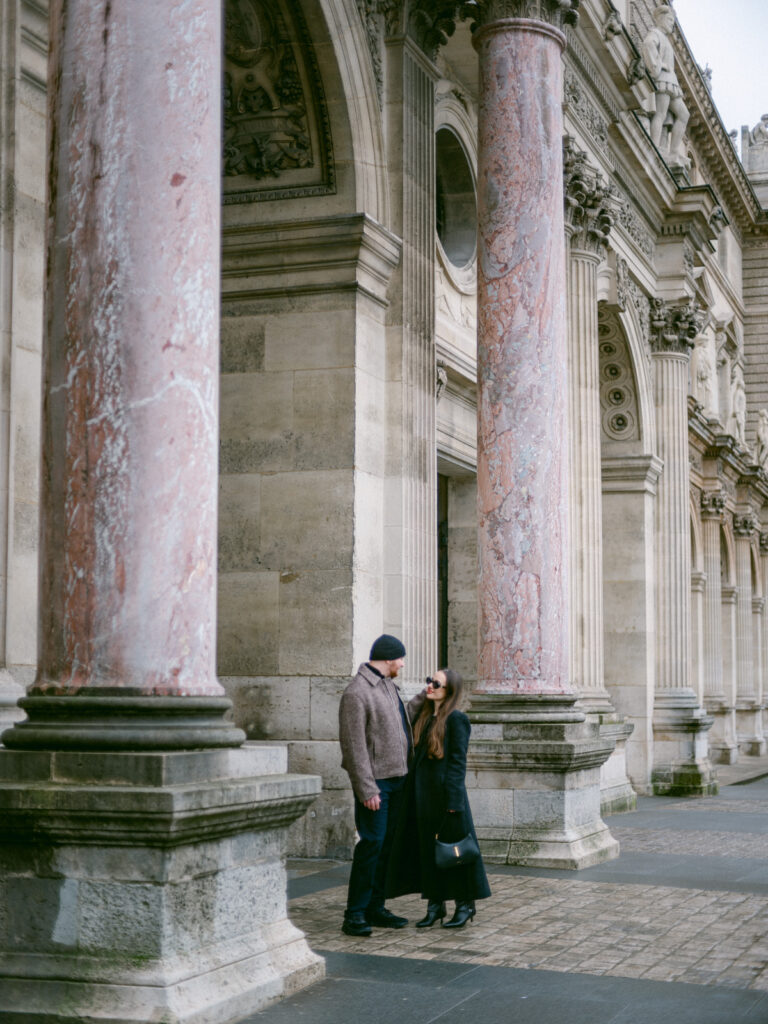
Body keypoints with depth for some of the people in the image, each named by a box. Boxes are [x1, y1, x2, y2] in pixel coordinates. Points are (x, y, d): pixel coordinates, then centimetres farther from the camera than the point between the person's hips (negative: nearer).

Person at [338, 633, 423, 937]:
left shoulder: (389, 685, 15)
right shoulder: (356, 693, -15)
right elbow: (354, 746, -18)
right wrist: (367, 789, -20)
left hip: (396, 777, 9)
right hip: (375, 780, -9)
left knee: (387, 843, 11)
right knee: (371, 843, -10)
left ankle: (376, 908, 19)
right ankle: (355, 914, -4)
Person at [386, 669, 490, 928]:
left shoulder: (456, 719, -10)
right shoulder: (423, 716, 12)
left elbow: (458, 761, -13)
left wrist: (453, 800, -16)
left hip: (444, 794, -7)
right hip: (423, 794, 7)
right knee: (428, 849, 10)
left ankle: (465, 904, 12)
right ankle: (435, 904, 19)